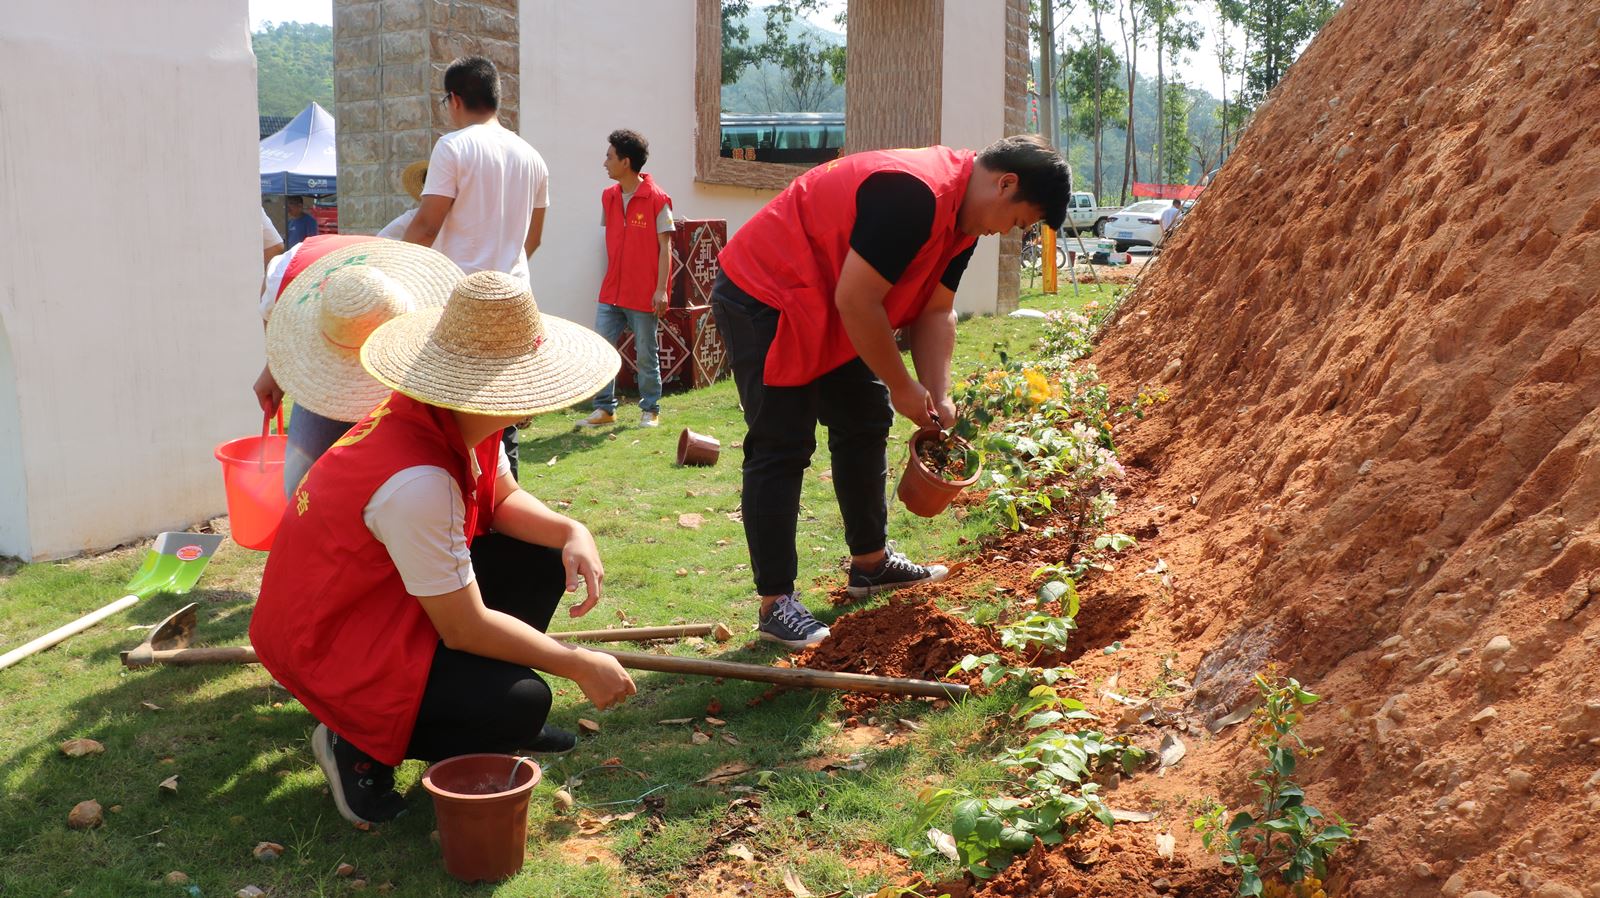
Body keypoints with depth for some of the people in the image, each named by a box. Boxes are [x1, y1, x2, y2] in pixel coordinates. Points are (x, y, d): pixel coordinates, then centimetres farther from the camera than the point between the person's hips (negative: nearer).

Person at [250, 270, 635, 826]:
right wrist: (580, 666, -20)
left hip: (384, 593, 9)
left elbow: (503, 499, 9)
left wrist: (571, 532, -12)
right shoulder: (418, 482, -36)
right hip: (330, 645, -9)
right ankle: (360, 748, -1)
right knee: (522, 704, -21)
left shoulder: (466, 421, -10)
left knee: (543, 561, -2)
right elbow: (465, 629, -28)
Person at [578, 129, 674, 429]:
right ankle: (604, 409, 12)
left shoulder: (657, 199, -9)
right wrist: (611, 280, 15)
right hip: (611, 292, 6)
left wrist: (661, 289, -14)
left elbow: (665, 246, -9)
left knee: (646, 354, 4)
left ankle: (650, 410, 17)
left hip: (644, 294, -6)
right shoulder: (608, 197, 9)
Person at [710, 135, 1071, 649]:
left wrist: (938, 397, -5)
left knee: (865, 422, 15)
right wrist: (901, 387, -18)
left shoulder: (964, 218, 4)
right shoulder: (914, 194, -29)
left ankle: (870, 562, 28)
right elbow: (855, 301, -29)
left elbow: (935, 311, 7)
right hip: (763, 298, -11)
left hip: (827, 313, 11)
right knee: (781, 447, -11)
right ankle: (774, 605, -6)